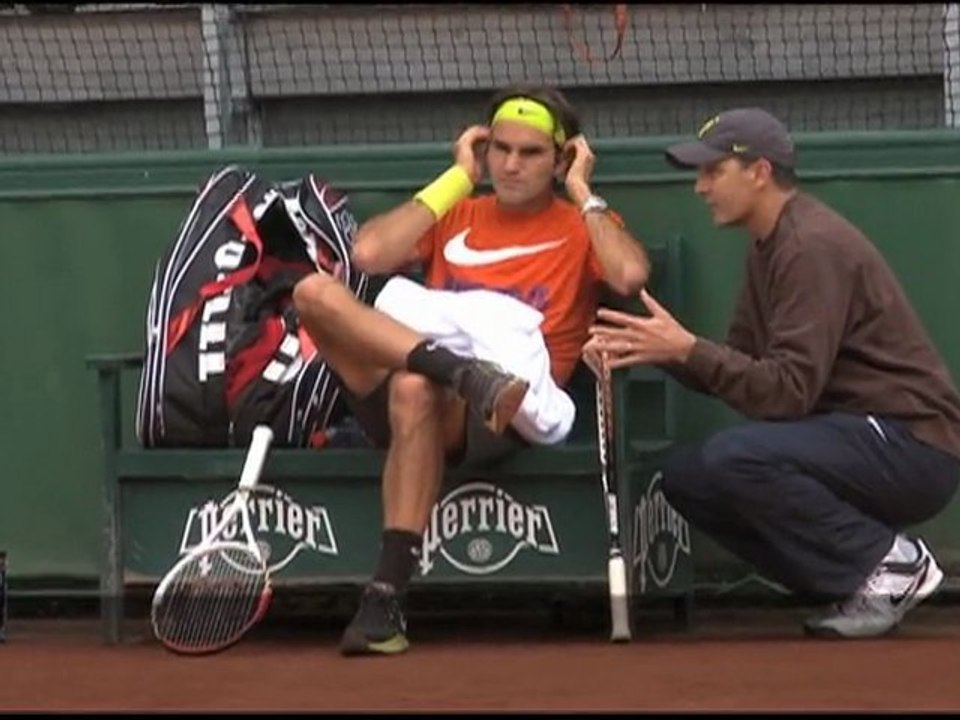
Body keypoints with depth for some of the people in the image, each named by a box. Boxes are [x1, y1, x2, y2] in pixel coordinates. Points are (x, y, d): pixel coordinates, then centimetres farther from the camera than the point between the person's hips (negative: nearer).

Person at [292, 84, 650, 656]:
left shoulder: (581, 226, 16)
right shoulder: (456, 216, 26)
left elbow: (631, 276, -8)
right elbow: (369, 255, 8)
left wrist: (582, 193, 5)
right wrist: (456, 179, 14)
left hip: (499, 417, -4)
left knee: (414, 388, -40)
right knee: (316, 290, -19)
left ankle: (388, 598, -42)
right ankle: (463, 371, -40)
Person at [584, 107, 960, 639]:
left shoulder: (814, 246, -18)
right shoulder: (767, 246, 13)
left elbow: (790, 390, -25)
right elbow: (738, 368, 12)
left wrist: (688, 350, -29)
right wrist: (659, 349, -4)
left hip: (914, 448, -10)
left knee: (735, 458, -28)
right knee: (686, 476, 1)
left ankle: (892, 562, -11)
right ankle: (851, 584, 3)